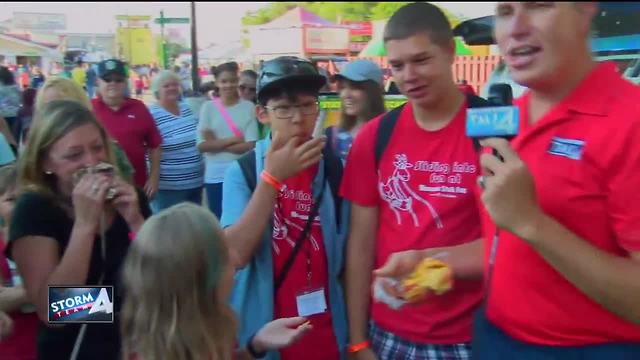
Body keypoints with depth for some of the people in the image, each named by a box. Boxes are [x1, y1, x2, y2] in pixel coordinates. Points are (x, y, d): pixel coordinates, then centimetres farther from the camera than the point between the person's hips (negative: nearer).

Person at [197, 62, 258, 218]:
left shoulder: (248, 107, -2)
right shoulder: (208, 107, 0)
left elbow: (250, 146, -9)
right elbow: (202, 145, -7)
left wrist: (217, 143, -10)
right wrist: (235, 139, -11)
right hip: (215, 176, 1)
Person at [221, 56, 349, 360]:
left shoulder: (332, 168, -5)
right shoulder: (242, 172, -10)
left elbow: (344, 253, 2)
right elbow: (236, 255, -21)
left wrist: (354, 332, 3)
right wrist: (272, 178, -26)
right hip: (263, 330, -1)